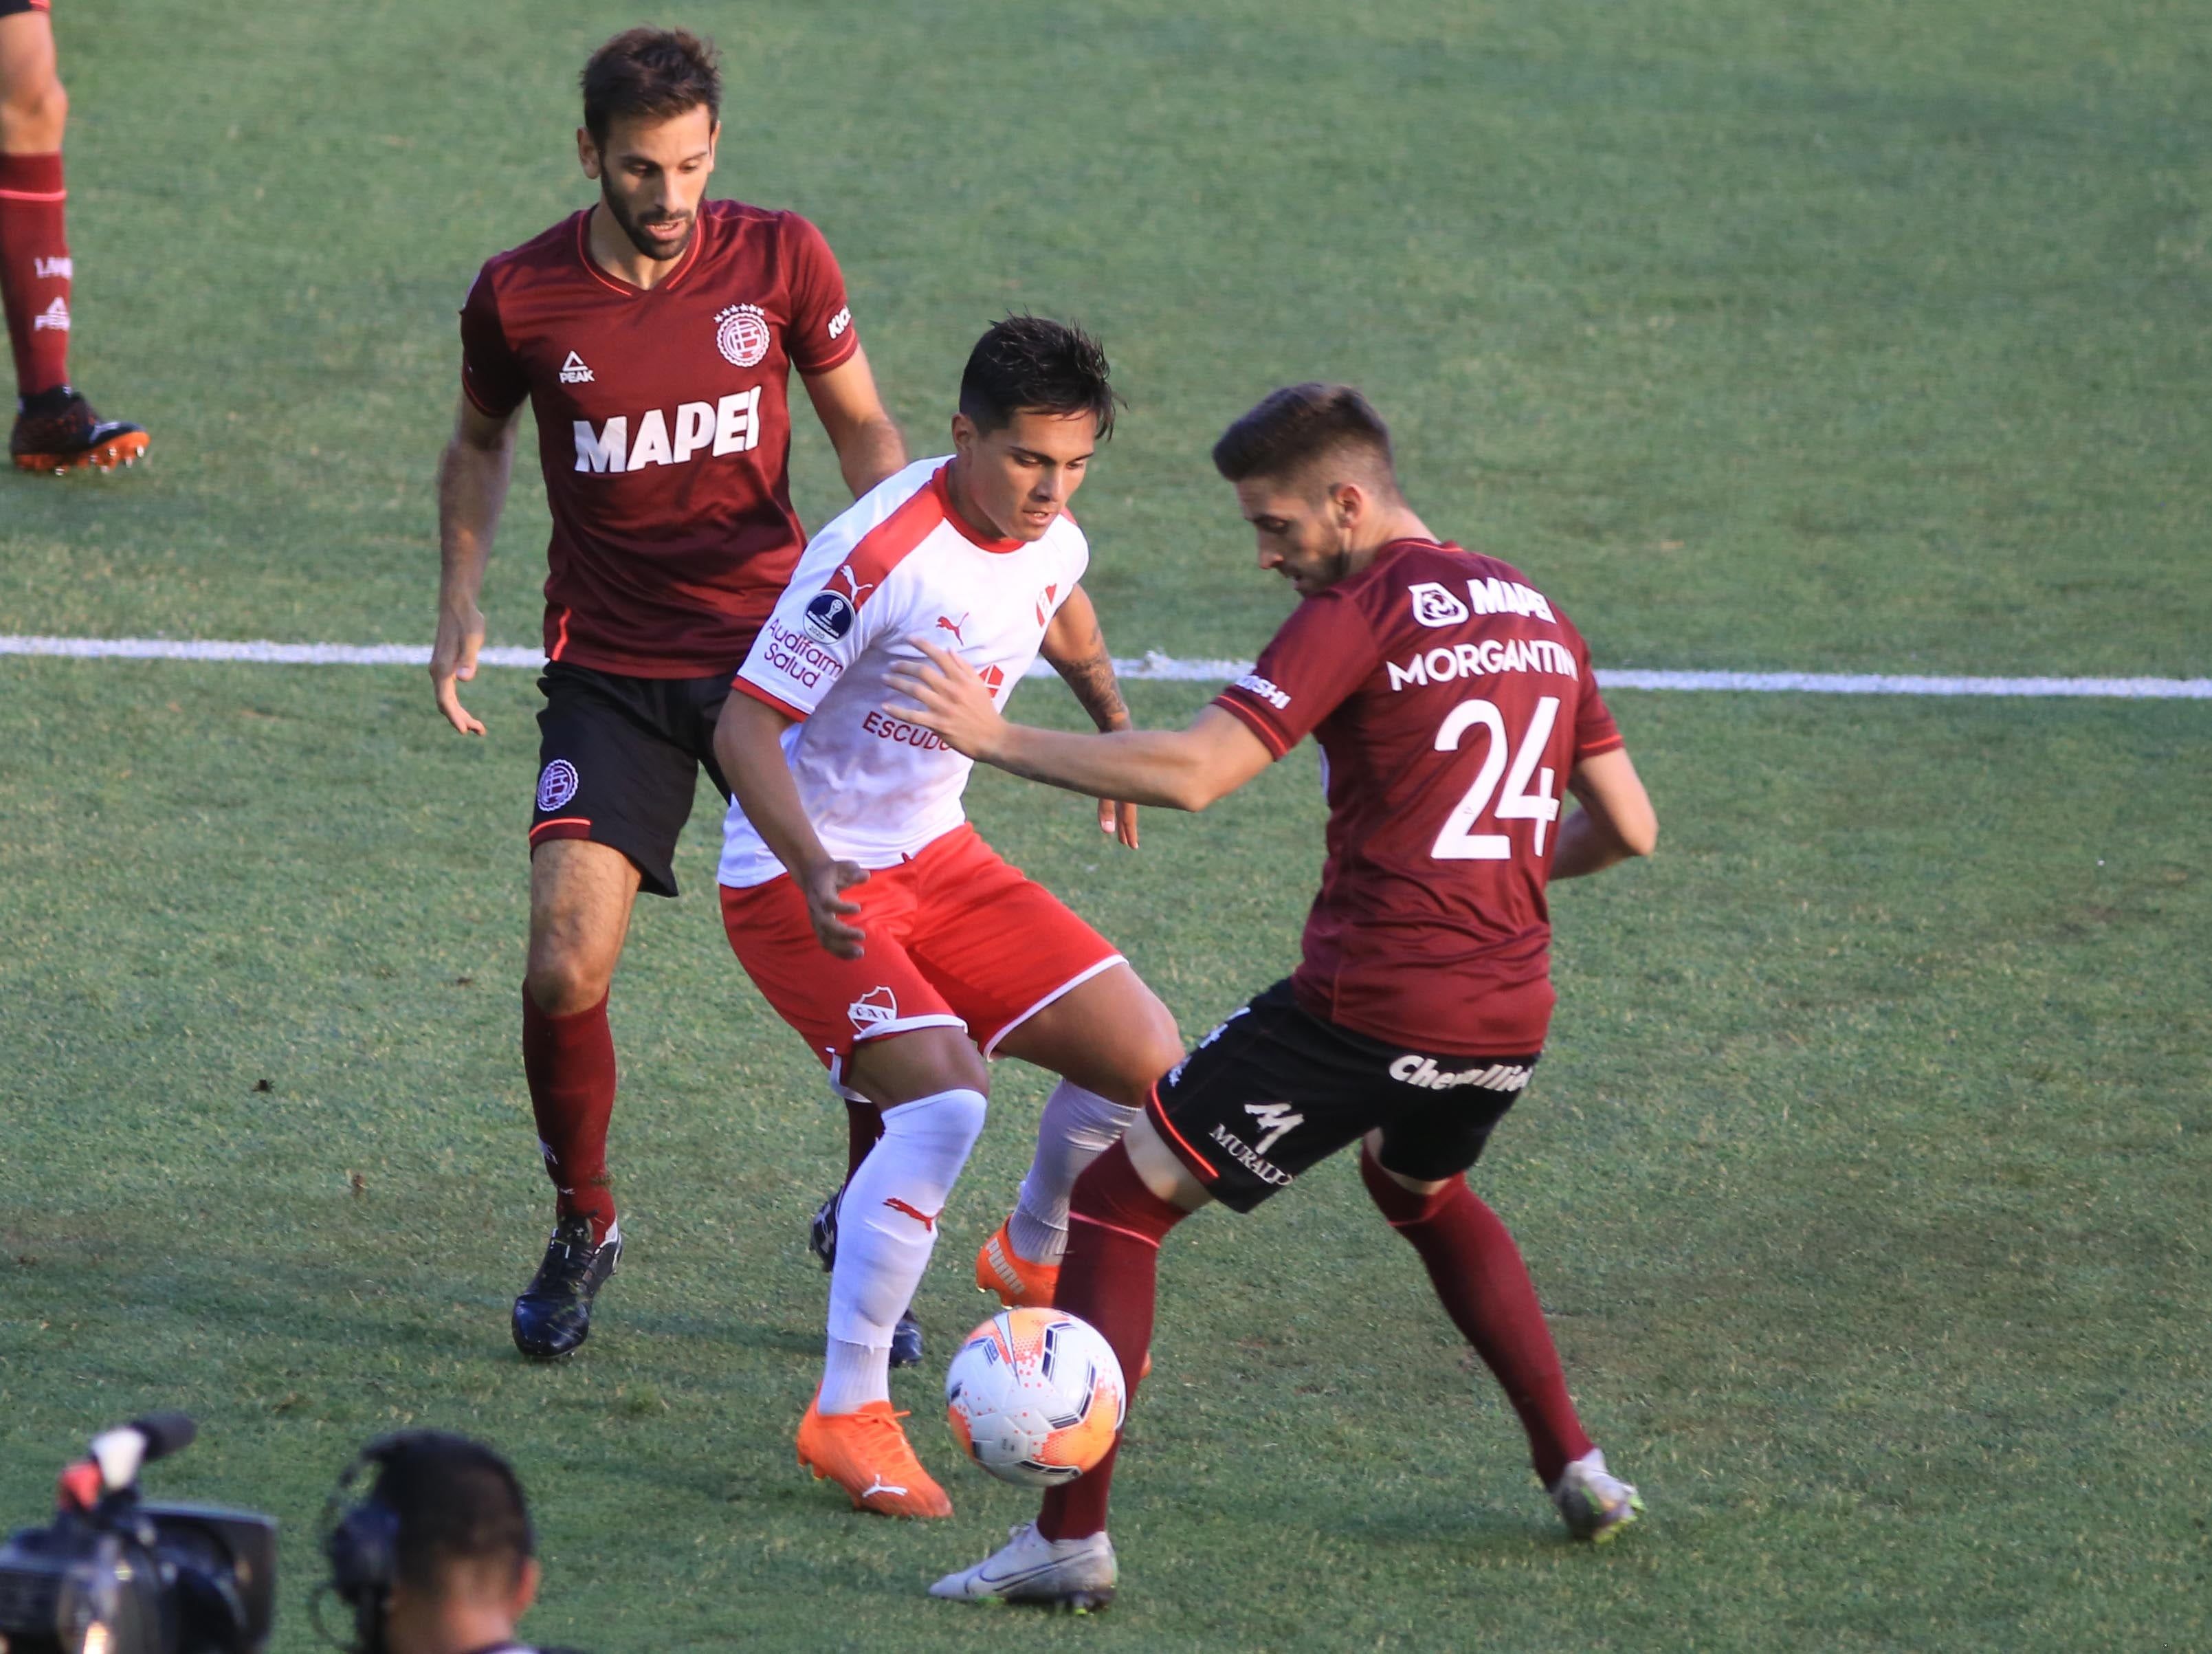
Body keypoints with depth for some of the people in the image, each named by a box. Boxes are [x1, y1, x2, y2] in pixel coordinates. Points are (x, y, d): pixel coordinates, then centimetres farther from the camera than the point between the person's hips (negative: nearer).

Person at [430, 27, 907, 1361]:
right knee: (566, 970, -13)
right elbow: (482, 443, 15)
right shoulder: (520, 298, -6)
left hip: (771, 643, 0)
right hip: (610, 673, 0)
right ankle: (582, 1228, 13)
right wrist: (463, 605, 3)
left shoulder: (779, 260, -6)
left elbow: (863, 427, 7)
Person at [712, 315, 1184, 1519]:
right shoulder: (878, 557, -27)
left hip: (933, 856, 8)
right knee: (943, 1102, -28)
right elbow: (745, 723, -27)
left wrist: (1115, 731, 37)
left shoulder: (1049, 541, -3)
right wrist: (813, 871, -40)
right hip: (798, 880, -8)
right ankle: (848, 1414, -22)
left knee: (1146, 1062, 4)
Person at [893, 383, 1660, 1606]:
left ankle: (1072, 1536, -5)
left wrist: (996, 738, -10)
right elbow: (1628, 827, 17)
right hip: (1508, 1016, 8)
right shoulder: (1536, 618, 13)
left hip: (1367, 1005, -8)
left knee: (1121, 1199, 2)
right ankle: (1576, 1468, 31)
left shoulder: (1358, 612, -9)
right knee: (1419, 1188, 38)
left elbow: (1190, 774, -18)